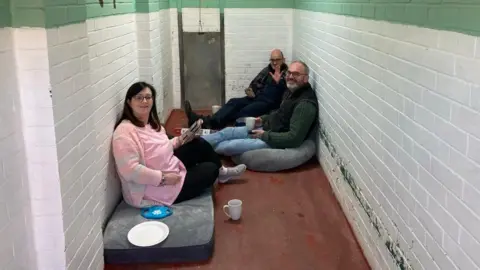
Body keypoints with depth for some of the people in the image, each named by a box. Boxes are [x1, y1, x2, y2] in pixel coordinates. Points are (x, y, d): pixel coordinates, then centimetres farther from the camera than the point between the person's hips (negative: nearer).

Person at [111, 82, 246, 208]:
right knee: (210, 169, 2)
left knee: (199, 144, 10)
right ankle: (218, 172, 40)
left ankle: (221, 172, 34)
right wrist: (163, 178, -30)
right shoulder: (125, 131, -28)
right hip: (158, 189, -9)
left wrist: (179, 140, 3)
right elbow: (130, 170, -34)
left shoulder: (151, 123, 3)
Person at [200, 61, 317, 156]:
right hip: (268, 129, 10)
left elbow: (294, 138, -30)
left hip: (275, 141, -10)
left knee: (229, 146, -14)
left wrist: (265, 135, -21)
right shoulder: (294, 91, 7)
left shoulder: (305, 104, -26)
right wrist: (263, 119, 8)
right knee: (227, 132, 5)